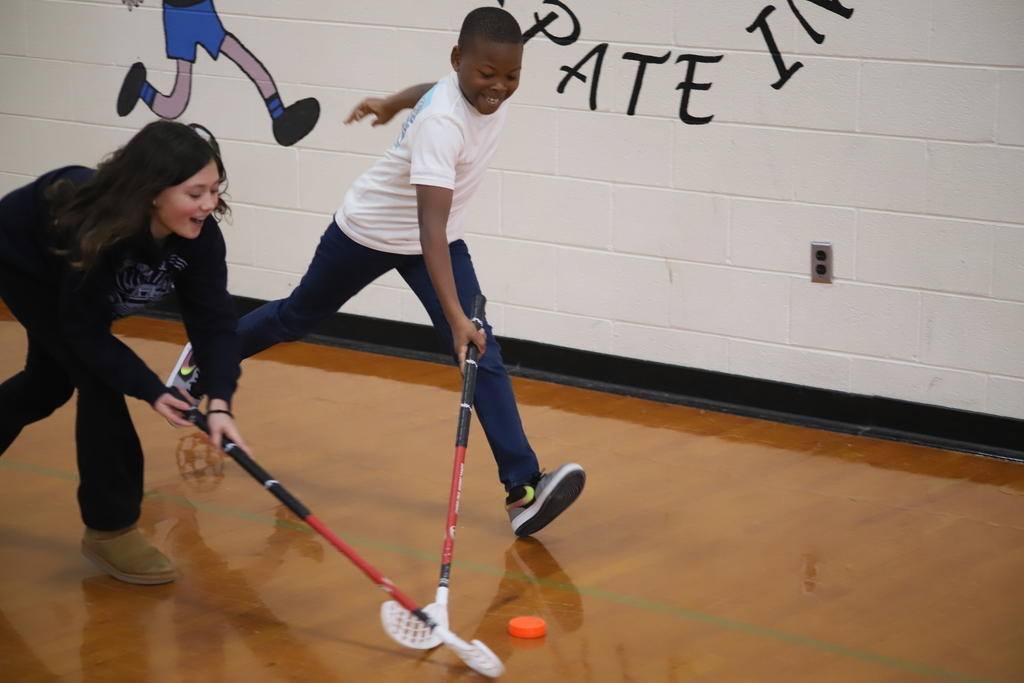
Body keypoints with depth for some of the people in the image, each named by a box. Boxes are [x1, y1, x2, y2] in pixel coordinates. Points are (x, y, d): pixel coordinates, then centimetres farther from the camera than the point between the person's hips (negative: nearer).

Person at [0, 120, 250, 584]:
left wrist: (219, 402, -43)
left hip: (72, 281, 6)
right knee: (100, 380, -17)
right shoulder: (94, 231, -43)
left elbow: (213, 320, -30)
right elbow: (86, 332, -33)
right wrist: (150, 391, -36)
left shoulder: (198, 235, -29)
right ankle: (109, 528, -6)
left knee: (51, 383, 21)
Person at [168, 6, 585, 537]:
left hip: (438, 239, 5)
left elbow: (434, 89, 10)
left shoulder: (491, 91, -14)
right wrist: (455, 317, -52)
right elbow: (431, 225, -45)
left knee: (484, 356, -13)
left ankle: (523, 490, -19)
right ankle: (205, 360, 48)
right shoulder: (442, 122, -38)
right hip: (369, 233, -5)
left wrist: (394, 102, 29)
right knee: (297, 319, 19)